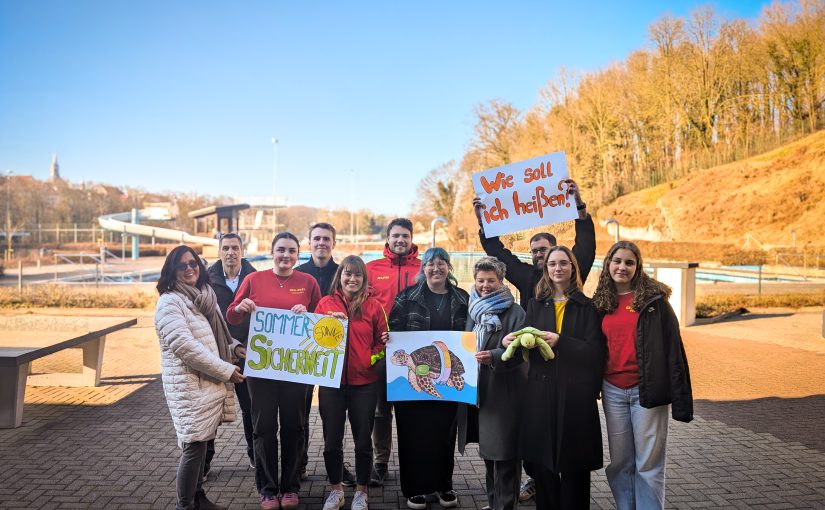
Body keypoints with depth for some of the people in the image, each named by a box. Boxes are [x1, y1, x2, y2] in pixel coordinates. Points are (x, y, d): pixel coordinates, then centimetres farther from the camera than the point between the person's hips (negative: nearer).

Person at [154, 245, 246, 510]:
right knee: (194, 446, -4)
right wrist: (226, 370, -19)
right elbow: (185, 346, -22)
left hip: (211, 382, 7)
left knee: (201, 444, 16)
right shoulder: (169, 303, -12)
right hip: (189, 386, -7)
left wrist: (233, 347, 3)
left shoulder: (205, 297, 12)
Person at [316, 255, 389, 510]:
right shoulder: (325, 303, 3)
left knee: (363, 441, 9)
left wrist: (373, 358, -13)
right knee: (332, 440, 10)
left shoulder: (374, 306, 2)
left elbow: (383, 341, 6)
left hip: (364, 383, -1)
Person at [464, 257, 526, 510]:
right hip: (479, 388, 6)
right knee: (487, 450, 15)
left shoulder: (515, 312, -7)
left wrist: (494, 356, -30)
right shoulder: (474, 311, 11)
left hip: (505, 391, -6)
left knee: (504, 451, -3)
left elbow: (520, 351, -16)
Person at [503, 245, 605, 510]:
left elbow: (595, 351, -6)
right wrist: (509, 340, -16)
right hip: (541, 391, 2)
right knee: (541, 461, 4)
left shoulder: (587, 307, 4)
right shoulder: (535, 305, 12)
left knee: (574, 464, 2)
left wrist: (560, 341, -19)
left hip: (575, 392, -2)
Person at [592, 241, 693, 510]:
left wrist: (681, 399, -10)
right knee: (619, 462, 11)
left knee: (648, 464, 3)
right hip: (613, 391, 4)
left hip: (646, 390, -4)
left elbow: (672, 347, -7)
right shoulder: (601, 303, 8)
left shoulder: (653, 299, -4)